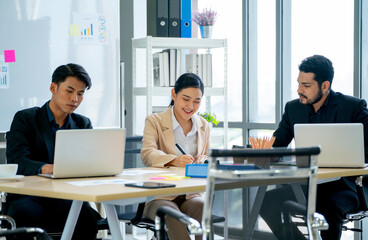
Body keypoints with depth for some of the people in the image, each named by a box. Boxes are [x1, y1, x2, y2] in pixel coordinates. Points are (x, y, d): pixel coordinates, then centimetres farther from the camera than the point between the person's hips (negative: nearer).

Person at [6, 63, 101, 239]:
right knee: (21, 212, -37)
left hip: (68, 198, 3)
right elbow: (16, 161, -13)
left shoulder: (83, 124, 17)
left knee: (87, 214, -31)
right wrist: (47, 168, -34)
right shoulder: (25, 119, 3)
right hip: (30, 198, -2)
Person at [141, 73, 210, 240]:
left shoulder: (204, 126, 18)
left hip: (191, 195, 3)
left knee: (202, 206, -33)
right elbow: (147, 154, -14)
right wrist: (174, 160, -36)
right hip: (159, 196, -3)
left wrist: (204, 160, -7)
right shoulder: (155, 121, 3)